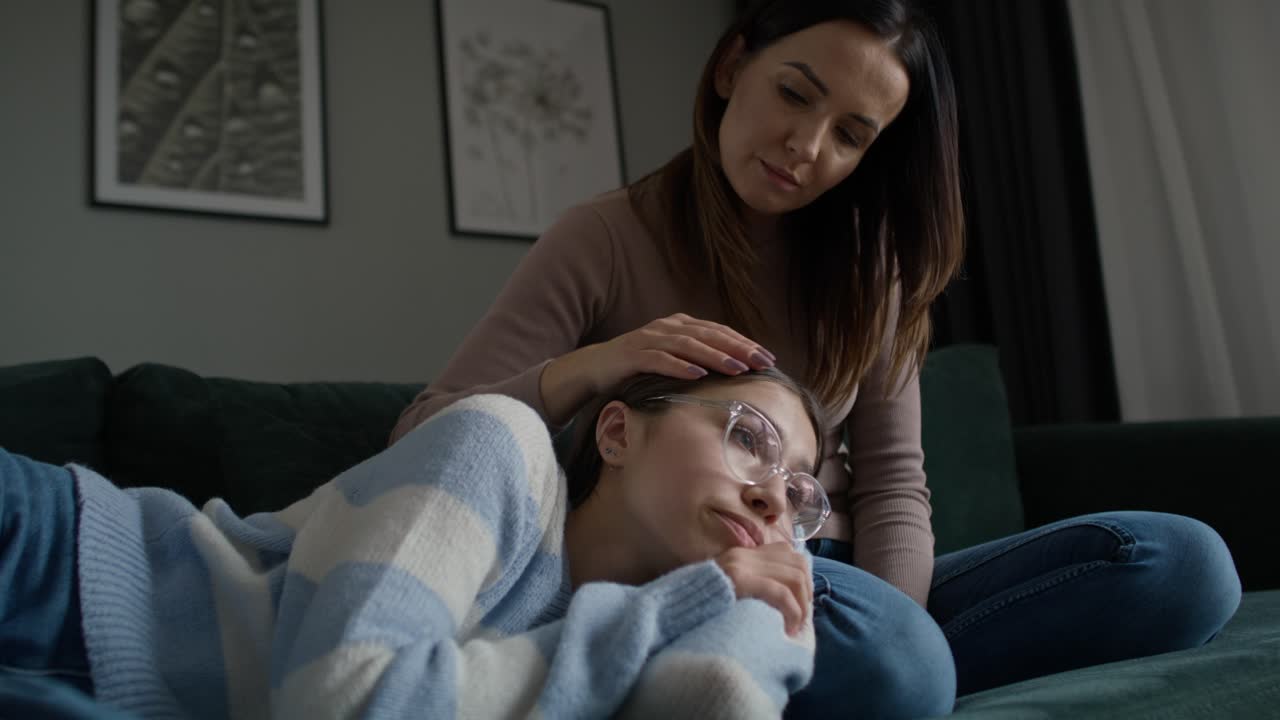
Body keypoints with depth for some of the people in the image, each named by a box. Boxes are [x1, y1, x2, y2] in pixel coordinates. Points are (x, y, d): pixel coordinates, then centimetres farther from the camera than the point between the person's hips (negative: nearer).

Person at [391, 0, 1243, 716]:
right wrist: (585, 369, -27)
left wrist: (896, 631, -16)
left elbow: (891, 480, 3)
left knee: (1182, 562, -12)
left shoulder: (866, 258, 9)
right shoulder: (604, 240, -5)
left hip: (840, 581, 6)